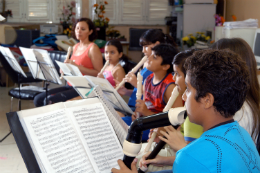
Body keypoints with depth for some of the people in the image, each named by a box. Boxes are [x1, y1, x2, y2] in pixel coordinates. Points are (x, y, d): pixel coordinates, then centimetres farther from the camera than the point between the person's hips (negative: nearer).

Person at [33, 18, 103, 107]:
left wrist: (77, 67, -20)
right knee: (38, 99, -6)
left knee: (50, 100, -24)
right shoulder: (75, 47, 16)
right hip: (70, 86, 8)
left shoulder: (93, 48, -7)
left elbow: (99, 73, -14)